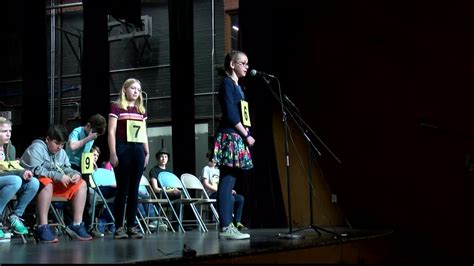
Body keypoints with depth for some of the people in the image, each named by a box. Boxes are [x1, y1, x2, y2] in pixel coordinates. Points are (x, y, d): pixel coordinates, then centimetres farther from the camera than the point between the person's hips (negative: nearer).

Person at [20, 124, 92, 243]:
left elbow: (67, 169, 13)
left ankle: (77, 224, -12)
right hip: (38, 182, -8)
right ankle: (42, 227, -41)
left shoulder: (62, 152, 12)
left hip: (57, 185, 8)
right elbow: (35, 170, -22)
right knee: (47, 183, -41)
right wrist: (58, 176, -26)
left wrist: (75, 174, -12)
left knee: (81, 184, -4)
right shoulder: (36, 148, -11)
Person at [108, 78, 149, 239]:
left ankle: (131, 225, 8)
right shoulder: (116, 107, 2)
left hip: (138, 150, 5)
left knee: (134, 189, 4)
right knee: (122, 188, -4)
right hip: (123, 149, -5)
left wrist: (147, 152, 13)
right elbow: (112, 132, -4)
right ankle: (119, 226, 1)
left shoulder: (142, 110, 18)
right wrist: (113, 154, -11)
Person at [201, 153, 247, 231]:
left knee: (240, 198, -12)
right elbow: (206, 184, -11)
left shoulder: (217, 170, 25)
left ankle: (237, 222, -18)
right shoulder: (206, 169, 2)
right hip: (212, 194, -8)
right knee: (230, 198, -34)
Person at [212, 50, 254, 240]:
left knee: (229, 183, 6)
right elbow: (230, 114, -14)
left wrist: (246, 135, 8)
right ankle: (225, 227, -12)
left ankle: (227, 226, 7)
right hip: (229, 137, -9)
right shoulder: (227, 83, -6)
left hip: (237, 138, 9)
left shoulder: (237, 86, 22)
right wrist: (247, 135, -10)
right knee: (226, 182, -11)